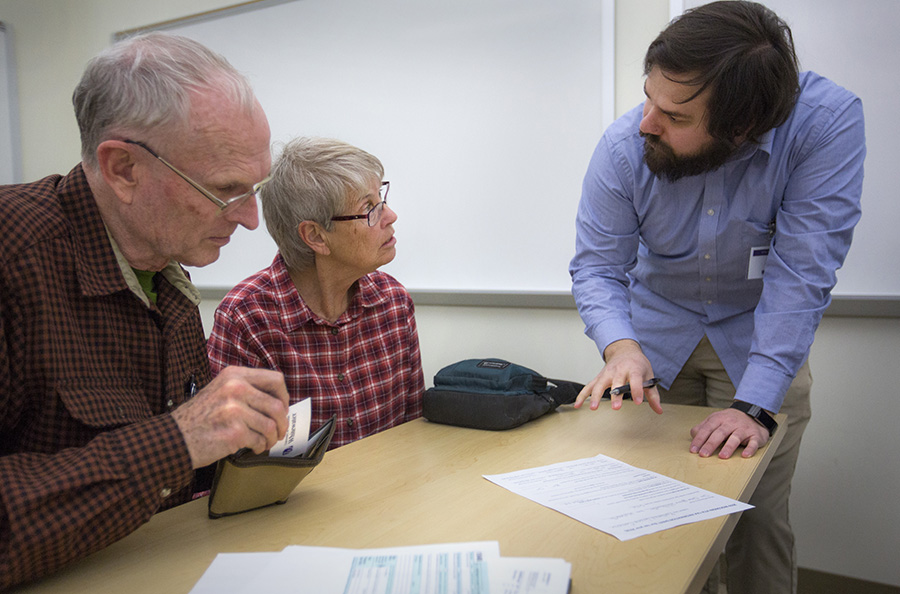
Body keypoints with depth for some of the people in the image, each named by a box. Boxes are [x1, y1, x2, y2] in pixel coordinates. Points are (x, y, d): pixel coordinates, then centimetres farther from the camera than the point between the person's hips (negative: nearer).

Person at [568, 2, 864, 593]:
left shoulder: (827, 121, -27)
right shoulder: (623, 146, -23)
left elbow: (801, 272, -28)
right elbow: (596, 268, -17)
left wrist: (754, 405, -32)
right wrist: (621, 348, -37)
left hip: (759, 340, -1)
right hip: (658, 333, 2)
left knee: (758, 520, -1)